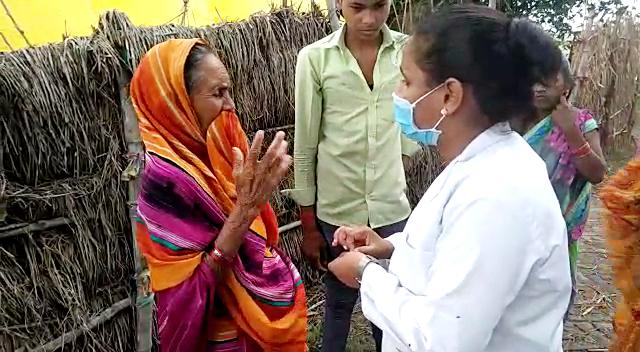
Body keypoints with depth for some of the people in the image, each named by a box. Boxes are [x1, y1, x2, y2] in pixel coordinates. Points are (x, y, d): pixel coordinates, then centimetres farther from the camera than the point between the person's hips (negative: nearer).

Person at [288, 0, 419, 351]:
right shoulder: (315, 58, -9)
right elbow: (305, 145, -5)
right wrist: (308, 224, -3)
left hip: (391, 207, 2)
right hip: (336, 208, -1)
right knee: (339, 302, 15)